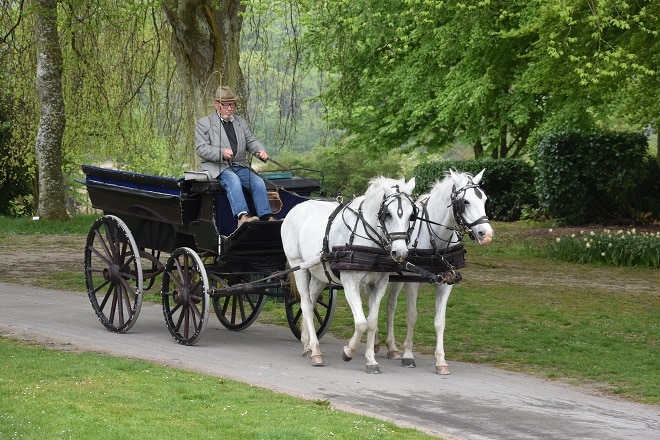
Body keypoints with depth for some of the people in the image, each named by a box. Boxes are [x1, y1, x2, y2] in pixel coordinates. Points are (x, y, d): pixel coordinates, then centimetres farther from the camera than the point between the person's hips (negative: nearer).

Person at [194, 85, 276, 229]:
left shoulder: (241, 122, 22)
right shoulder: (204, 123, 5)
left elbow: (251, 141, 16)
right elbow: (201, 148, -5)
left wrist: (261, 151, -8)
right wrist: (221, 153, -23)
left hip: (240, 166, 5)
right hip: (216, 167, -5)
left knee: (258, 182, -23)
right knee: (233, 180, -36)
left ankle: (267, 217, -33)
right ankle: (243, 216, -54)